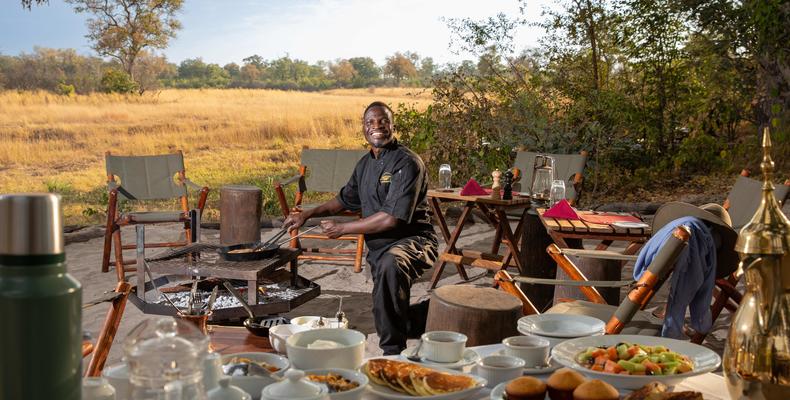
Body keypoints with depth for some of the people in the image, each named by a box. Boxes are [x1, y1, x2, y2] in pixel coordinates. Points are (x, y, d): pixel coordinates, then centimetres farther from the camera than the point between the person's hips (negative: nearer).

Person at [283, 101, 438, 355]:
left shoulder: (407, 163, -17)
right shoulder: (365, 164, 9)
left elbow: (391, 218, -25)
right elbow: (346, 199, 27)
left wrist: (341, 229, -16)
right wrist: (308, 214, 15)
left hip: (412, 241, -8)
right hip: (378, 246, 8)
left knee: (390, 265, -42)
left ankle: (393, 351, -33)